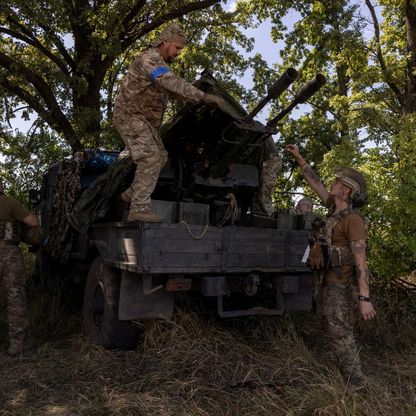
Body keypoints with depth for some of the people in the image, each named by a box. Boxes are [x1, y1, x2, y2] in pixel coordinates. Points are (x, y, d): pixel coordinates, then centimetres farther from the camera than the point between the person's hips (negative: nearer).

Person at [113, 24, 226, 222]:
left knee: (160, 157, 12)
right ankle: (139, 209, -18)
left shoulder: (161, 62, 15)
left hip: (145, 119, 10)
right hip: (130, 116, -10)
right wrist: (203, 97, -40)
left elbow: (171, 90, 16)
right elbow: (173, 83, -33)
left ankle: (132, 193, 22)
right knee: (150, 158, -18)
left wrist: (197, 99, 1)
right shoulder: (150, 58, -17)